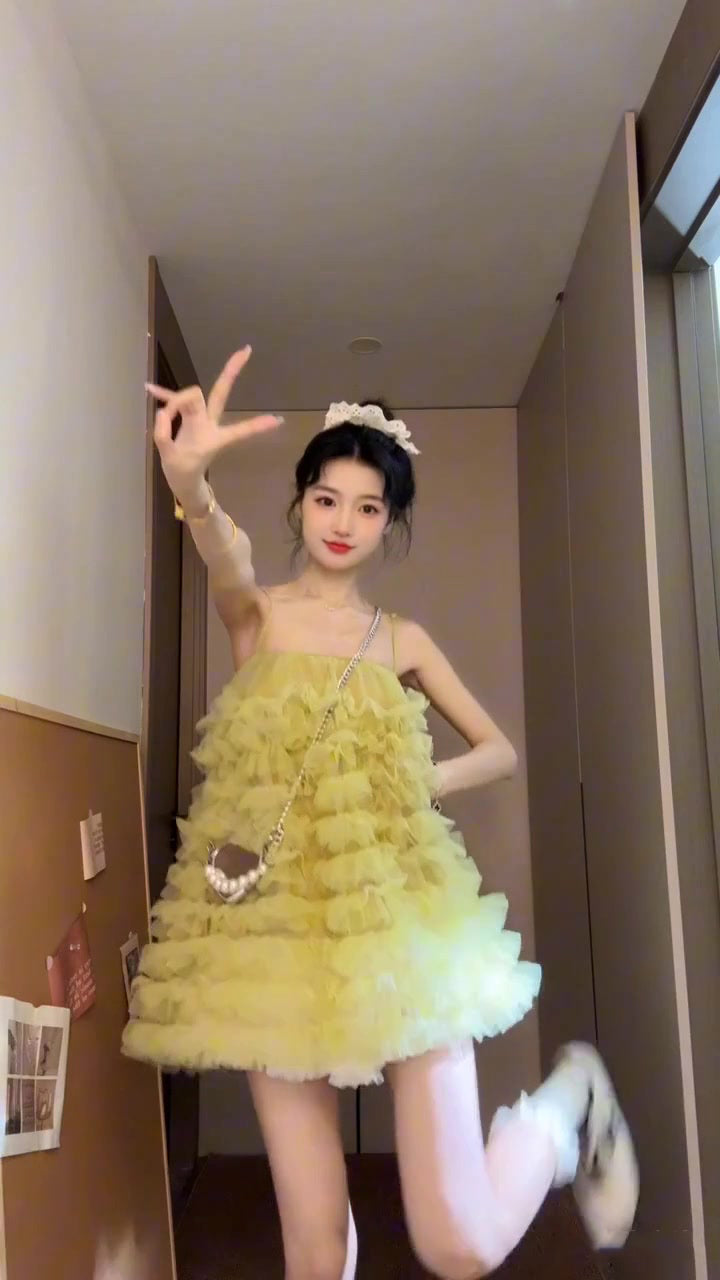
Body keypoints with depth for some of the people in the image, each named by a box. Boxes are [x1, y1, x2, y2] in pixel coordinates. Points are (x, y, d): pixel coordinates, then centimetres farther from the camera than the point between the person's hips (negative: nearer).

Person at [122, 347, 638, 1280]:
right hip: (276, 923, 0)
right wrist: (189, 482, -44)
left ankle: (566, 1100, 25)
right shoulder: (256, 614, 2)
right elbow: (227, 556, -23)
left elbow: (501, 751, 16)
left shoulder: (402, 640, 8)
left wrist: (427, 781, -4)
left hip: (394, 915, 1)